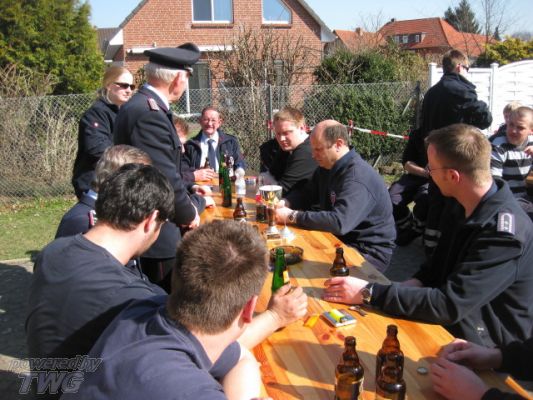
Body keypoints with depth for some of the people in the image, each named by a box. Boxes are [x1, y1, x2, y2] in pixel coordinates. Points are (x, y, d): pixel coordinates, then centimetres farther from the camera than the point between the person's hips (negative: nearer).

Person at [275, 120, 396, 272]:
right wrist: (285, 203, -5)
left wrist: (292, 216, -29)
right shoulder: (327, 167, 6)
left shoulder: (358, 177, -26)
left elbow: (339, 222, -36)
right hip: (342, 240, 9)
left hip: (369, 252, -8)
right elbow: (306, 193, 17)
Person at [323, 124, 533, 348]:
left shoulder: (504, 233, -26)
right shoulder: (464, 208, 2)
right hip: (450, 324, 7)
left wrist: (369, 293, -25)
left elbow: (450, 305, -28)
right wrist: (414, 284, -7)